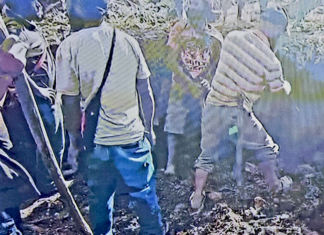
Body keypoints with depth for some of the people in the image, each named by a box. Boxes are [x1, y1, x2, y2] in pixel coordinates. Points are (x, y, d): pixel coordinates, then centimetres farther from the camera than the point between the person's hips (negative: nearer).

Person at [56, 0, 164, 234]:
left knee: (99, 199, 18)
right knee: (144, 194, 15)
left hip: (96, 141, -1)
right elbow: (145, 92, 2)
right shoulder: (128, 41, -4)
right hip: (133, 137, 1)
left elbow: (71, 103, -9)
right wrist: (148, 128, 14)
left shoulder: (69, 47, -11)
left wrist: (74, 141, 5)